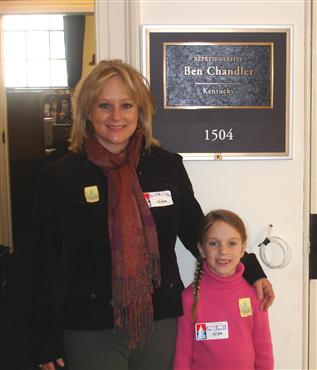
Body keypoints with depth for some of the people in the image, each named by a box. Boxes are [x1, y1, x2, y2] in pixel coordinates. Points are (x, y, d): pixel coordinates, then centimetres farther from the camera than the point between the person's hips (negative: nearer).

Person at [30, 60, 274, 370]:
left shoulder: (168, 166, -1)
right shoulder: (58, 176, -6)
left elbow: (195, 231, 10)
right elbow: (46, 263, -3)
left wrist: (250, 271, 3)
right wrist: (46, 340, -1)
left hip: (162, 321, 2)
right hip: (89, 330, -2)